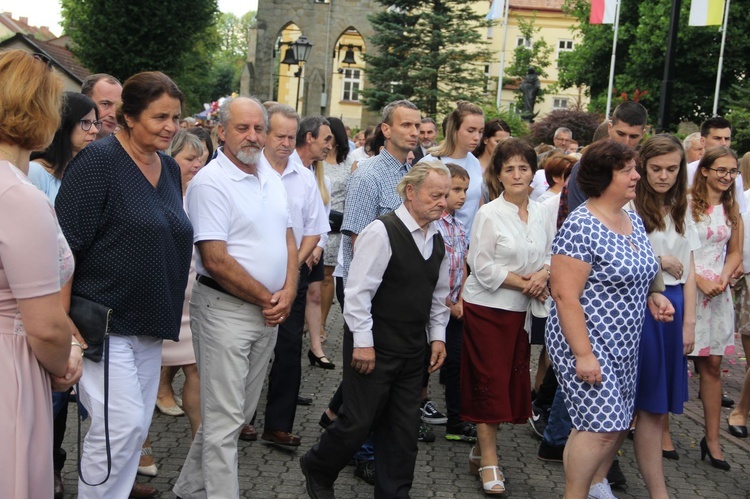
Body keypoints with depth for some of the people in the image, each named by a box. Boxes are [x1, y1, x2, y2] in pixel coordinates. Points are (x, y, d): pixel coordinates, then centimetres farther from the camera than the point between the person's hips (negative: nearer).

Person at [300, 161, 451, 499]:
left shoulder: (437, 240, 9)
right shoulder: (382, 232, -16)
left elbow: (439, 295, 19)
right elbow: (358, 290, -17)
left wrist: (438, 335, 12)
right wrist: (363, 343, -17)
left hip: (412, 351, 7)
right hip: (373, 347, -7)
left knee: (404, 431, 10)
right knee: (358, 422, 3)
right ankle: (316, 469, 29)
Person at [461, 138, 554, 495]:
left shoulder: (540, 214, 6)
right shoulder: (489, 214, -10)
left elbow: (550, 256, 11)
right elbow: (482, 266, -14)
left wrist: (542, 275, -11)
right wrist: (524, 283, -16)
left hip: (522, 310, 5)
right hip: (487, 307, -5)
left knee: (512, 381, 9)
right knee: (490, 381, -1)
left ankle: (482, 448, 25)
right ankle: (488, 460, 9)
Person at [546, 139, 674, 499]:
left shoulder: (633, 221, 9)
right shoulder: (579, 227, -18)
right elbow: (565, 295, -21)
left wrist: (651, 297, 2)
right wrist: (583, 354, -23)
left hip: (624, 345, 8)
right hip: (587, 341, -8)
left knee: (618, 422, 15)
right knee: (600, 425, -9)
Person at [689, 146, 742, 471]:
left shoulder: (732, 210, 13)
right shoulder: (687, 204, -6)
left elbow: (735, 252, 17)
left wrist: (724, 276, -3)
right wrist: (699, 280, -15)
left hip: (717, 293, 5)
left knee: (712, 364, 7)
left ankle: (712, 439, 14)